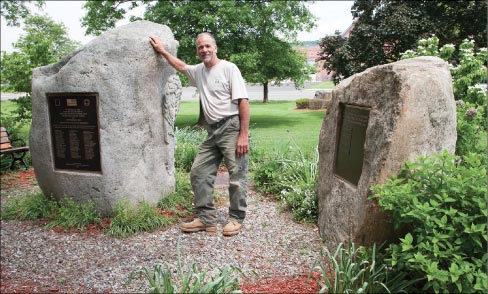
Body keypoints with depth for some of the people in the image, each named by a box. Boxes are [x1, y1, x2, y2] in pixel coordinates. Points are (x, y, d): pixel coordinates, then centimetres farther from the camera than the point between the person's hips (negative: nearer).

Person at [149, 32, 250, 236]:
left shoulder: (229, 68, -5)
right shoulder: (198, 71, 16)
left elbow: (243, 101, -11)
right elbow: (181, 66, 39)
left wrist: (244, 135, -16)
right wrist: (163, 51, 39)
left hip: (232, 128, -7)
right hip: (212, 131, 7)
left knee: (237, 176, -2)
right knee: (199, 173, 5)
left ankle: (237, 219, 13)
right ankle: (206, 219, 13)